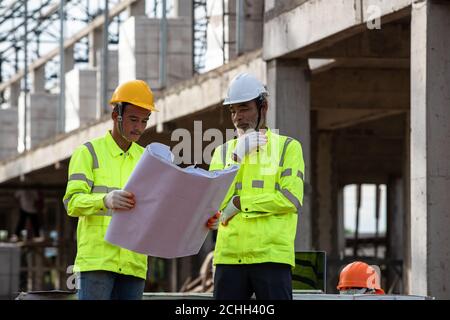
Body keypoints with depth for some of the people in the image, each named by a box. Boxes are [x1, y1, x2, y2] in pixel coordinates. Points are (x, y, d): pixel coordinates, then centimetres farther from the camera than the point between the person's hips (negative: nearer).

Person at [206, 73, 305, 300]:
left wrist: (239, 203, -6)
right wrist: (237, 159, -7)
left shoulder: (287, 147, 8)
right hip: (229, 254, 3)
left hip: (272, 255, -3)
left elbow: (291, 198, -6)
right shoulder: (224, 151, 17)